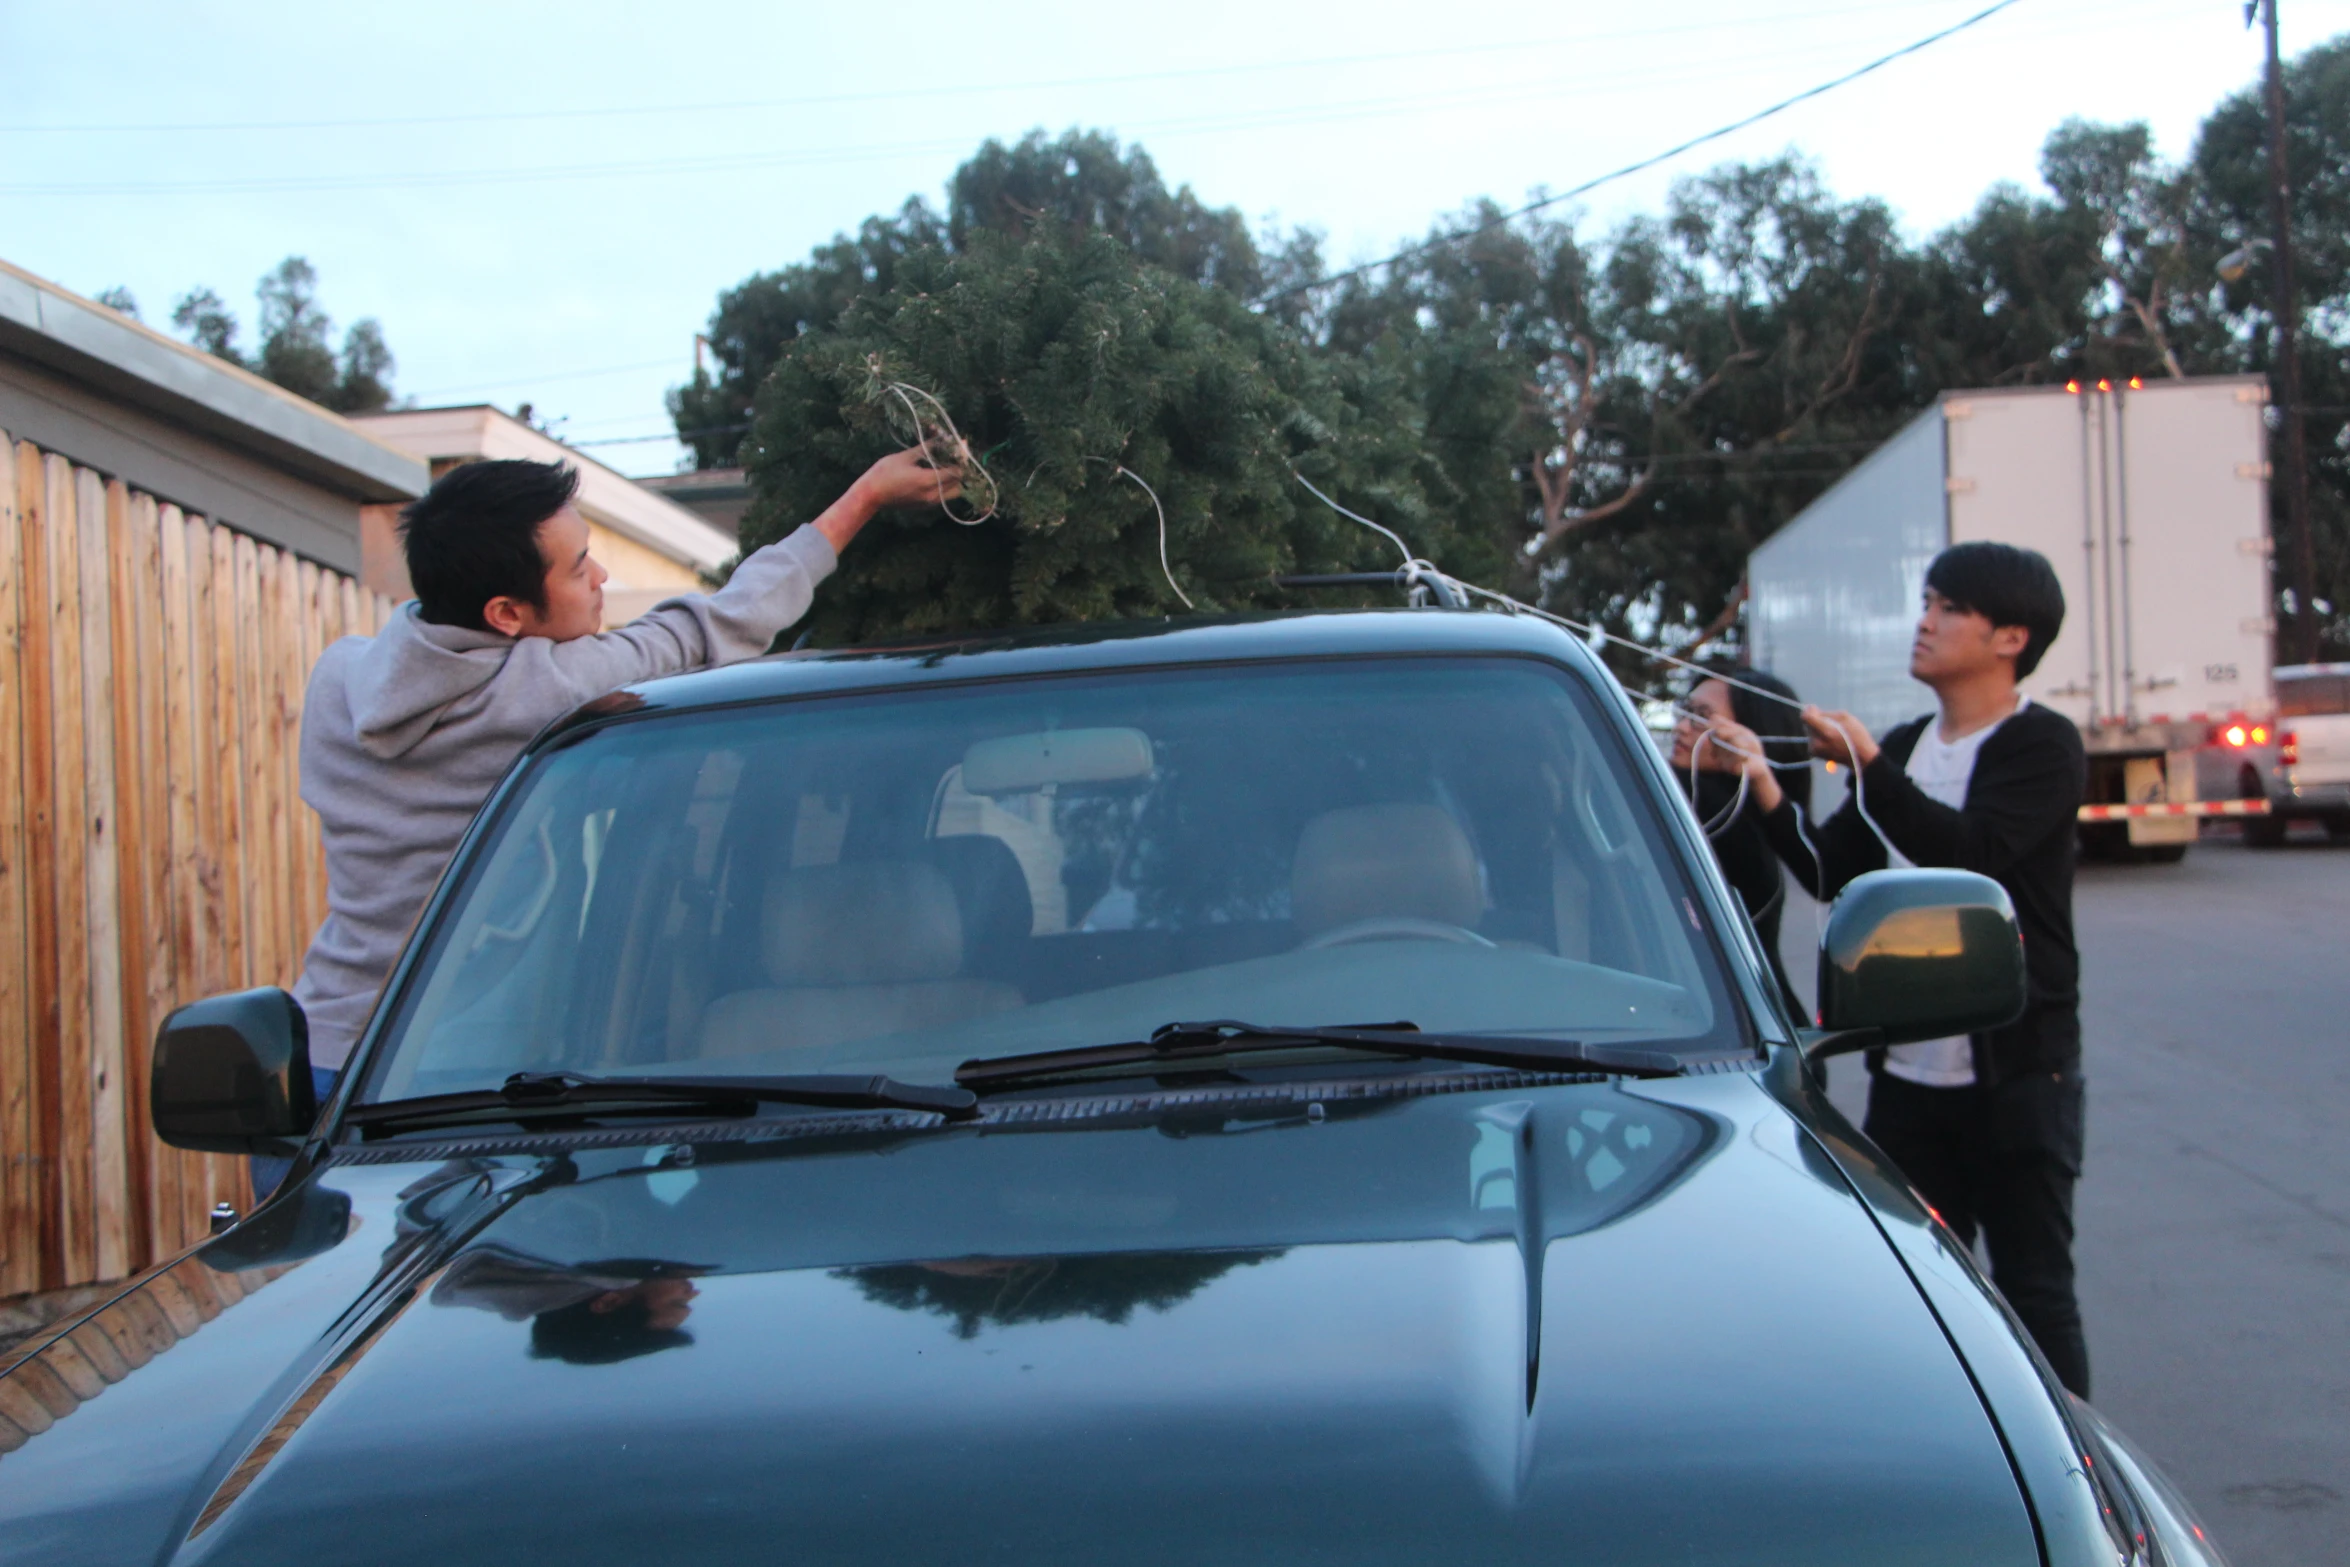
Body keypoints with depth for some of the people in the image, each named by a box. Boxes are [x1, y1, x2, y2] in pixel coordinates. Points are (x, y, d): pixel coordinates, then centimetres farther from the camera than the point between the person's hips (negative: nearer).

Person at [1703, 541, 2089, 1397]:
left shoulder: (2043, 746, -6)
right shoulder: (1905, 748, 15)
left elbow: (1973, 852, -23)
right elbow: (1833, 873, 9)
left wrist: (1868, 767, -24)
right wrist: (1769, 793, -6)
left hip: (2018, 1073, -6)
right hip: (1908, 1070, 7)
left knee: (2034, 1292, 1)